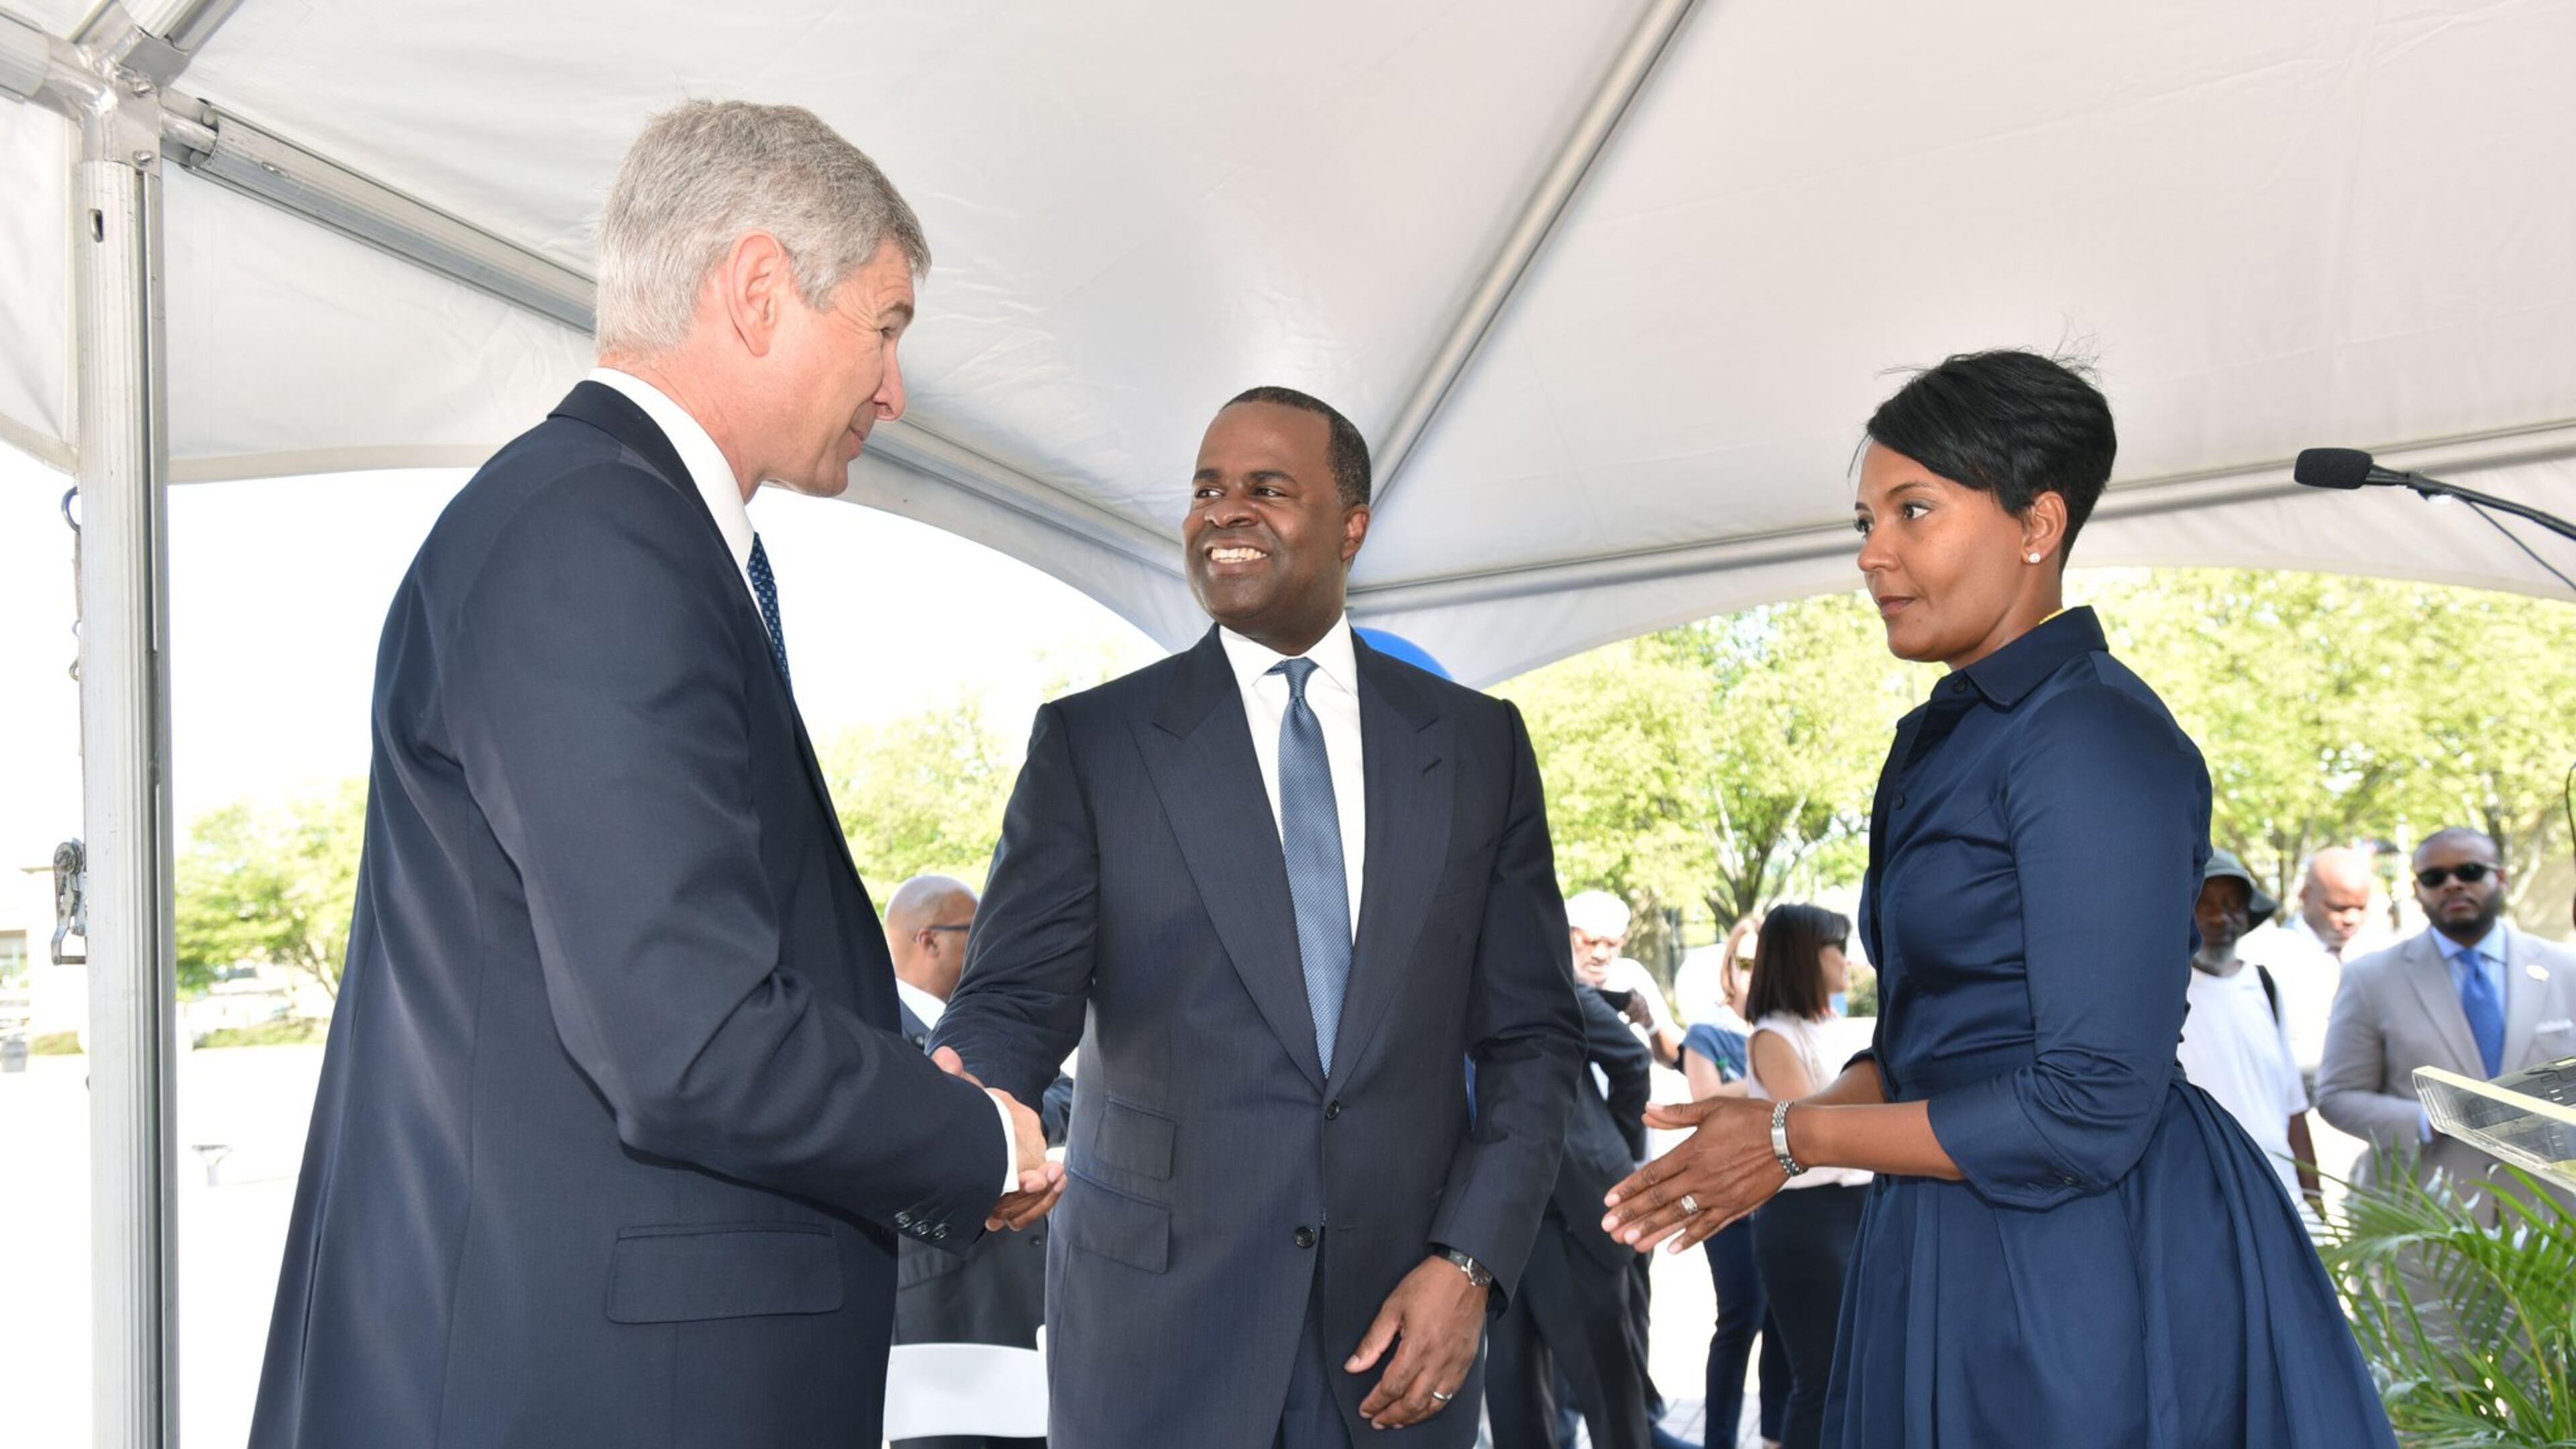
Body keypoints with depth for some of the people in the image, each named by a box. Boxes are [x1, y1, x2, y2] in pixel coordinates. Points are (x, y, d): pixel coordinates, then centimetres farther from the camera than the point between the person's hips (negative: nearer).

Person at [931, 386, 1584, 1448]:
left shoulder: (1479, 744, 5)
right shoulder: (1091, 742, 0)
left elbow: (1531, 1035, 4)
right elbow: (1018, 996, -6)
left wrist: (1469, 1262, -7)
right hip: (1155, 1326, -1)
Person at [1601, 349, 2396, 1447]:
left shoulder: (2094, 739, -18)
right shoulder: (1950, 737, 11)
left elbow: (2093, 1109, -22)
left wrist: (1795, 1137, -13)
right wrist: (1756, 1149, 0)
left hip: (2088, 1268, -8)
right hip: (1953, 1255, 9)